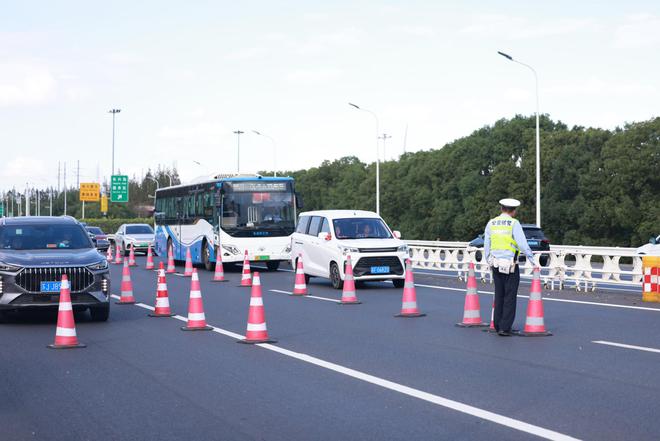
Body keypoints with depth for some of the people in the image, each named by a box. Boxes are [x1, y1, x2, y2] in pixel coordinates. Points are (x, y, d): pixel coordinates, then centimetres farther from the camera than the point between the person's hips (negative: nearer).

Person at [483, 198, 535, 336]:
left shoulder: (491, 223, 7)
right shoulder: (514, 223, -8)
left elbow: (486, 246, 10)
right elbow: (522, 244, -15)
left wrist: (489, 262, 20)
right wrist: (532, 259, -11)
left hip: (496, 264, 5)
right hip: (511, 266, -5)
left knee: (499, 296, 14)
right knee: (510, 297, 1)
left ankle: (498, 326, 17)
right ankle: (505, 328, -3)